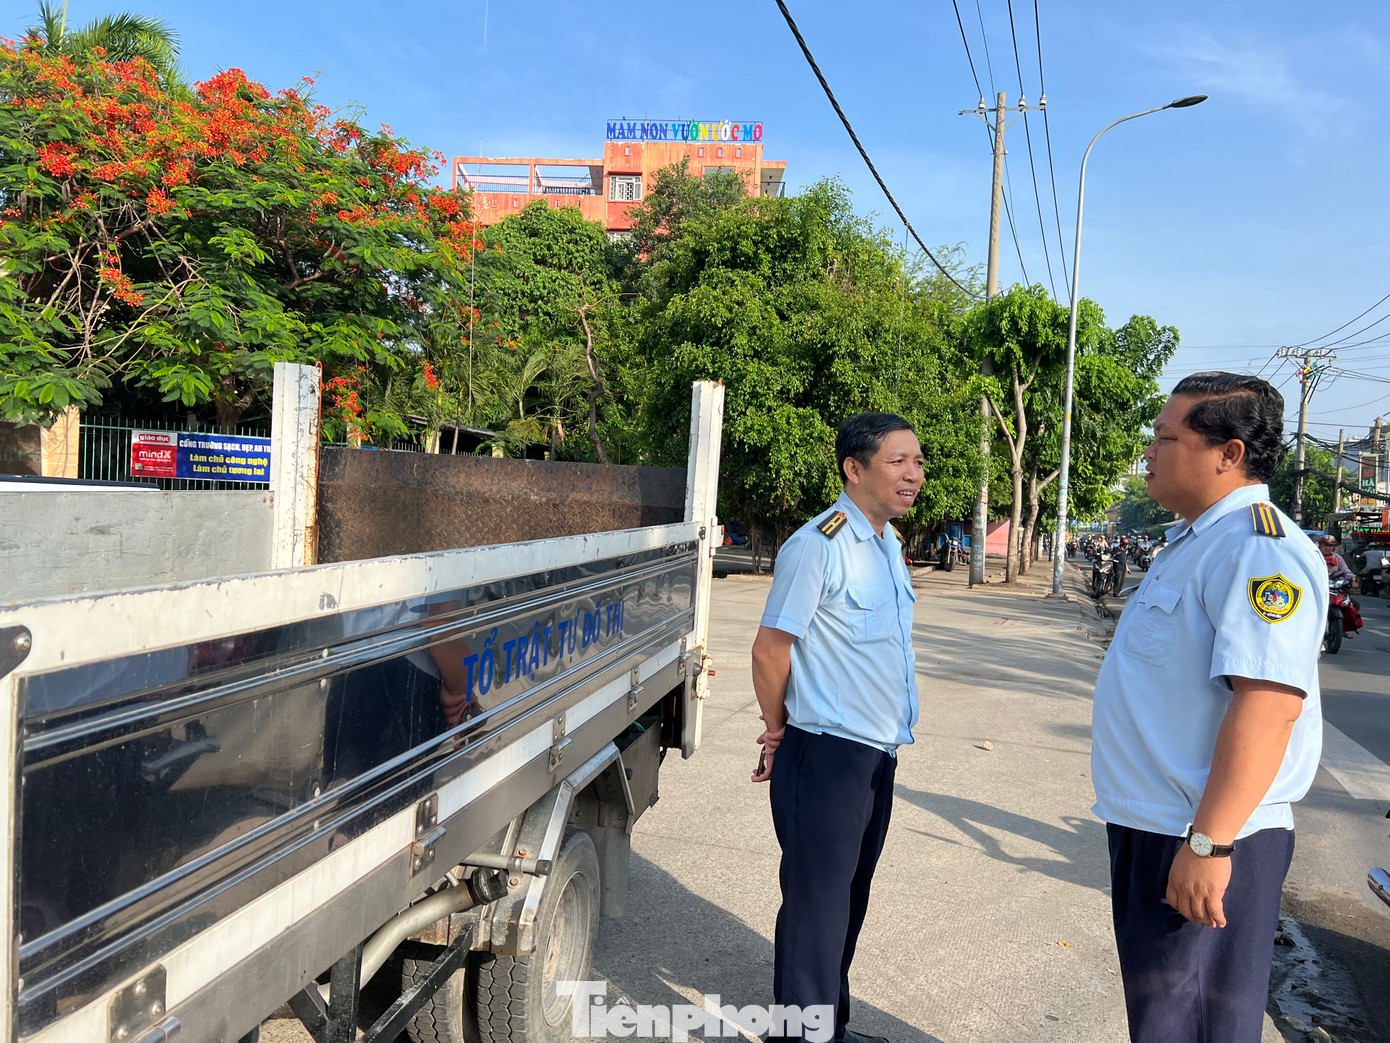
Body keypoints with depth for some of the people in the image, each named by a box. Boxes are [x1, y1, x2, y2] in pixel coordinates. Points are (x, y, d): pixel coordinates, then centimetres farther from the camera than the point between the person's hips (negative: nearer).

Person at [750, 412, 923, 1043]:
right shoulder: (817, 546, -19)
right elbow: (769, 650, -16)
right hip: (827, 756, -8)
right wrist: (780, 733, -1)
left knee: (848, 903, 20)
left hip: (878, 754, 8)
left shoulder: (887, 541, 10)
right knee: (817, 907, 2)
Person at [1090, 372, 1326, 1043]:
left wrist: (1208, 843, -29)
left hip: (1204, 844, -10)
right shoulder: (1199, 542, 14)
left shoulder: (1259, 548, -20)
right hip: (1153, 826, 10)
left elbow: (1266, 706, -29)